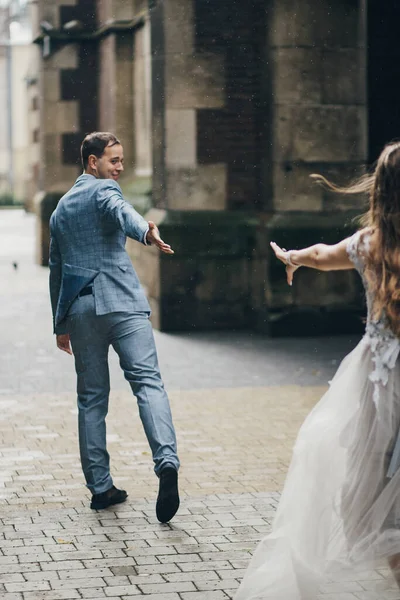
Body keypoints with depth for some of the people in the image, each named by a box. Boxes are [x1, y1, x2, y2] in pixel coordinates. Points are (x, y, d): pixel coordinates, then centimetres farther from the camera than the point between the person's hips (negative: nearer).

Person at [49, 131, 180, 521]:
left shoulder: (61, 208, 24)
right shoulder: (102, 190, 3)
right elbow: (121, 211, -23)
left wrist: (60, 324, 33)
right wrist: (146, 232, -44)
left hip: (78, 309, 6)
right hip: (120, 301, -6)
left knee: (91, 398, 10)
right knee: (147, 380, -14)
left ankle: (100, 487, 9)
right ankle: (166, 462, -33)